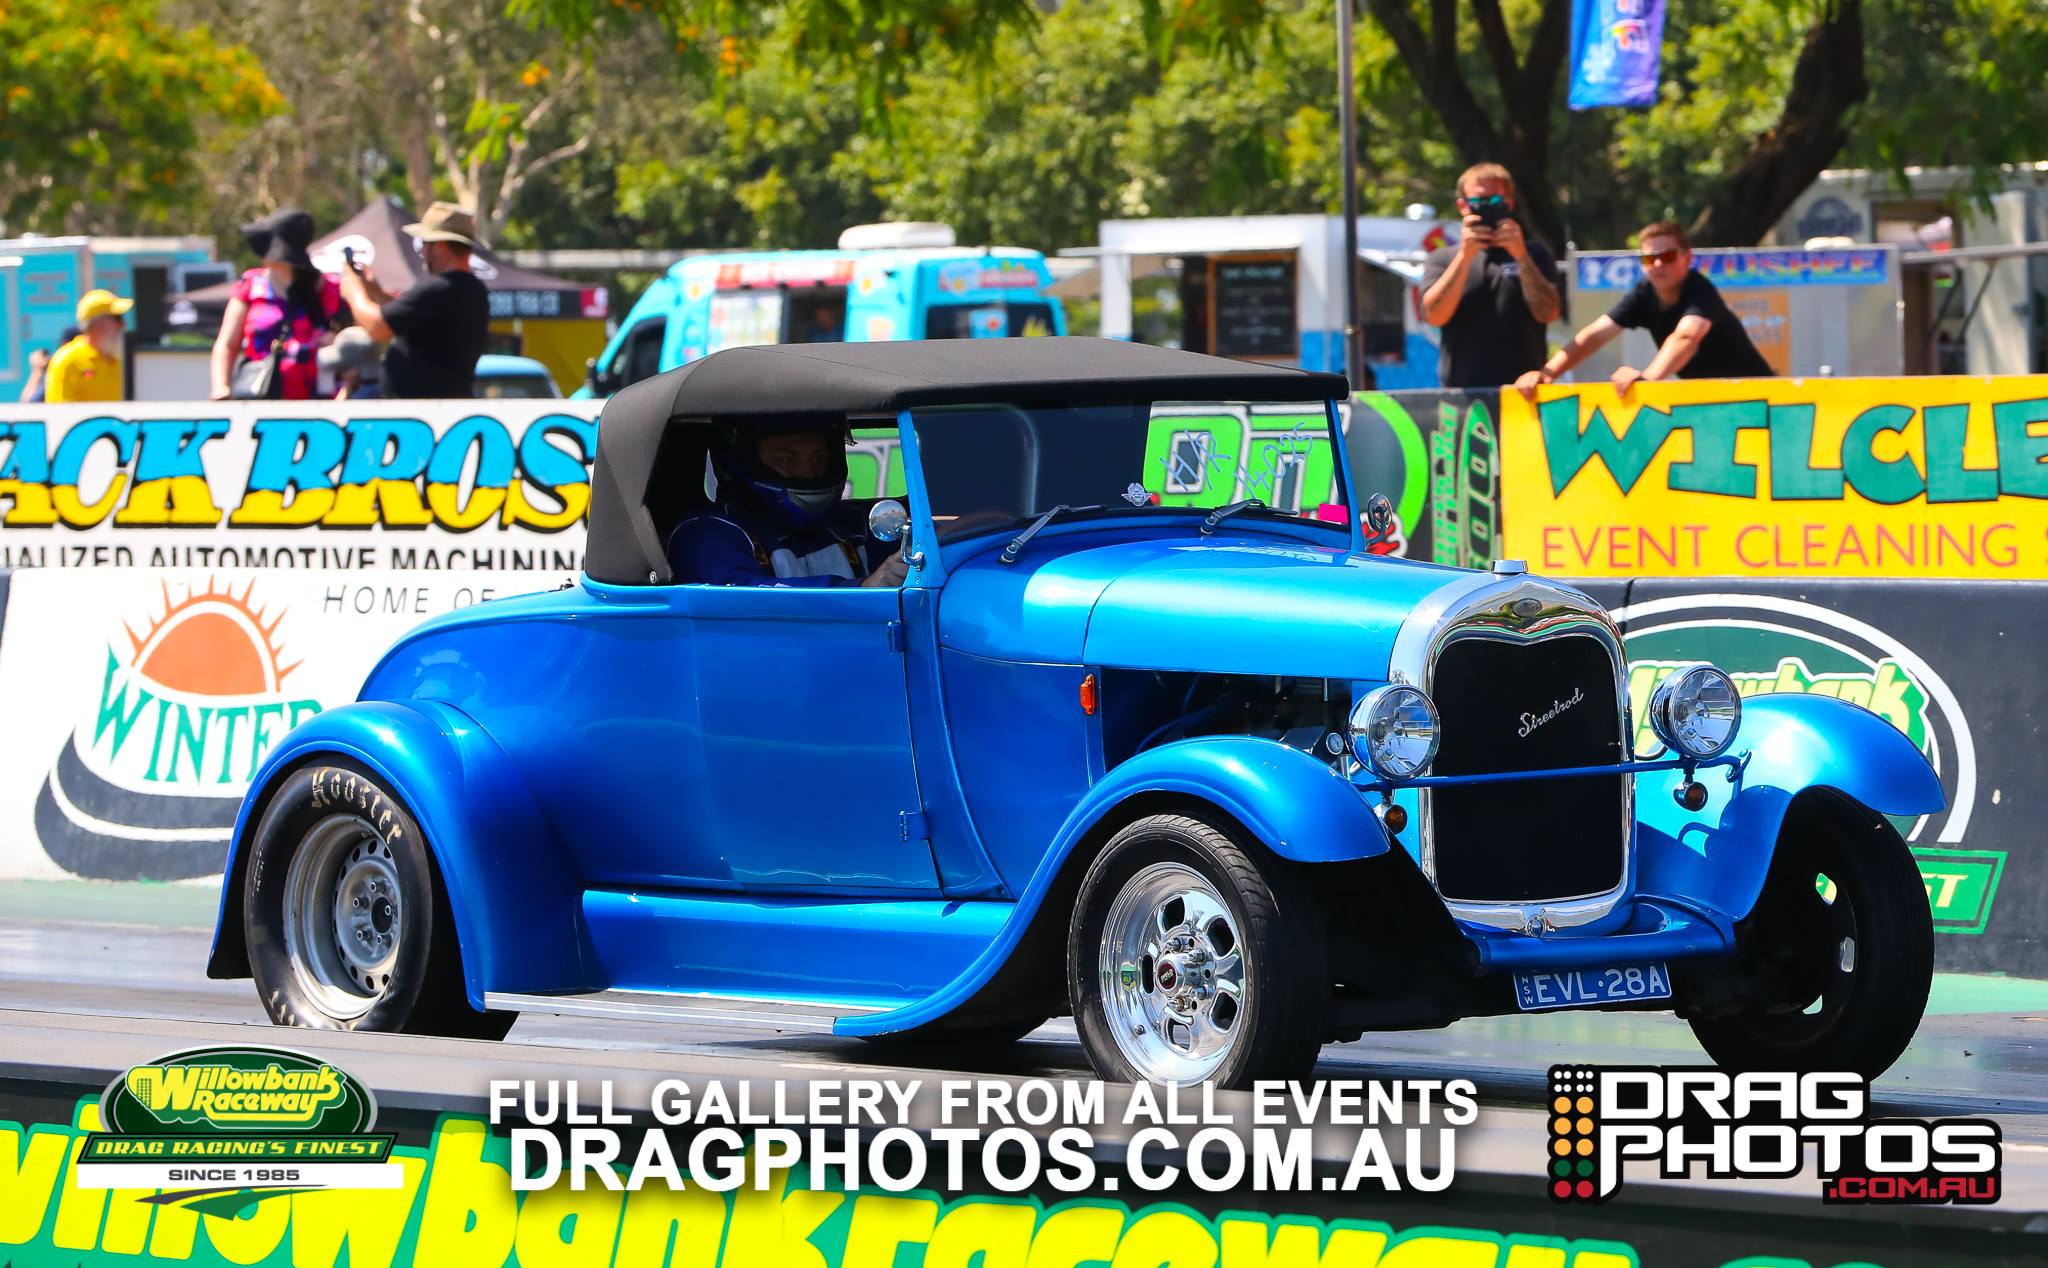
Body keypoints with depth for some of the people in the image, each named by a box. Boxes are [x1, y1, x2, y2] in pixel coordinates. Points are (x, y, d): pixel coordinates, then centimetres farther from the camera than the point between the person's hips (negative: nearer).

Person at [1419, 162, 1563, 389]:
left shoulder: (1533, 255, 14)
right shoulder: (1442, 259, 14)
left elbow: (1548, 313, 0)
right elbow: (1434, 315, -3)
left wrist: (1521, 257, -10)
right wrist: (1465, 256, -10)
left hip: (1522, 388, 0)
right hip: (1461, 391, 0)